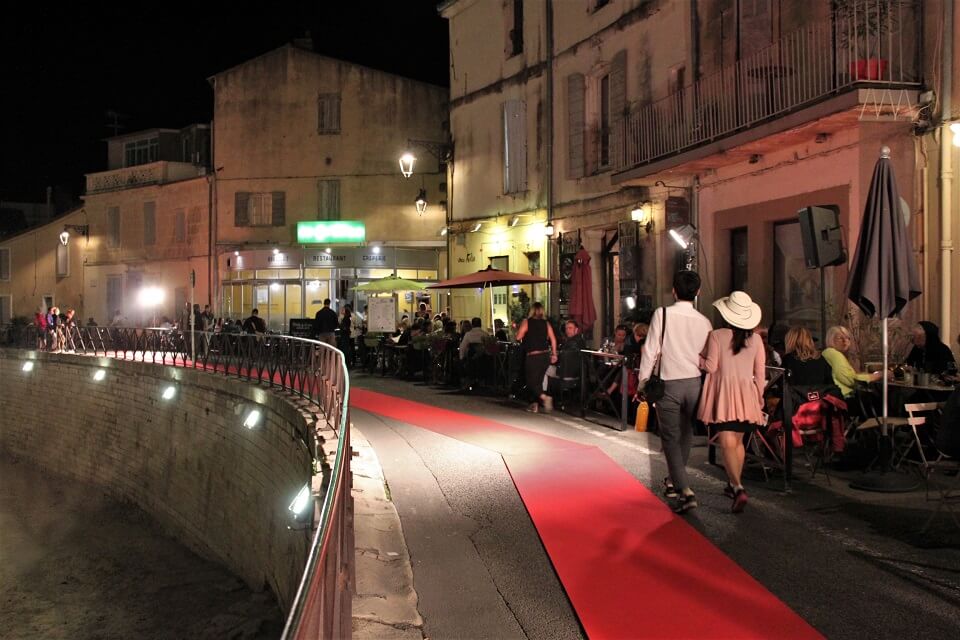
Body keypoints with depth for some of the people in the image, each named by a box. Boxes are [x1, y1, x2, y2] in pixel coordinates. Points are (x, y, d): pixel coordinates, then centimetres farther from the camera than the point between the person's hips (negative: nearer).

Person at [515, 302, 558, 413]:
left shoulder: (527, 322, -6)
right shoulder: (546, 323, 4)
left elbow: (518, 337, -11)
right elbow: (553, 339, 0)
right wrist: (554, 354, 6)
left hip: (533, 356, -5)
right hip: (546, 355, 5)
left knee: (532, 382, 1)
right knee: (538, 380, 15)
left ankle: (545, 397, -21)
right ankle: (534, 404, 16)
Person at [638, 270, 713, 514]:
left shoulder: (662, 314, -9)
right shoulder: (704, 321, 1)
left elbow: (651, 350, -9)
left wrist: (643, 381, -1)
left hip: (669, 384, -4)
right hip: (695, 384, 4)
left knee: (671, 438, 2)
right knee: (686, 434, 19)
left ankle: (685, 491, -10)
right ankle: (673, 481, 35)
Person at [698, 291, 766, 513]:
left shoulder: (716, 335, -9)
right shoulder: (756, 339, 2)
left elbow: (711, 366, -9)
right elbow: (760, 374, 5)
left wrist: (696, 358, 8)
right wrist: (759, 398, 15)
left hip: (723, 394, -4)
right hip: (746, 395, 4)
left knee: (727, 444, -7)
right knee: (738, 442, 18)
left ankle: (738, 489, -21)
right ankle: (733, 484, 29)